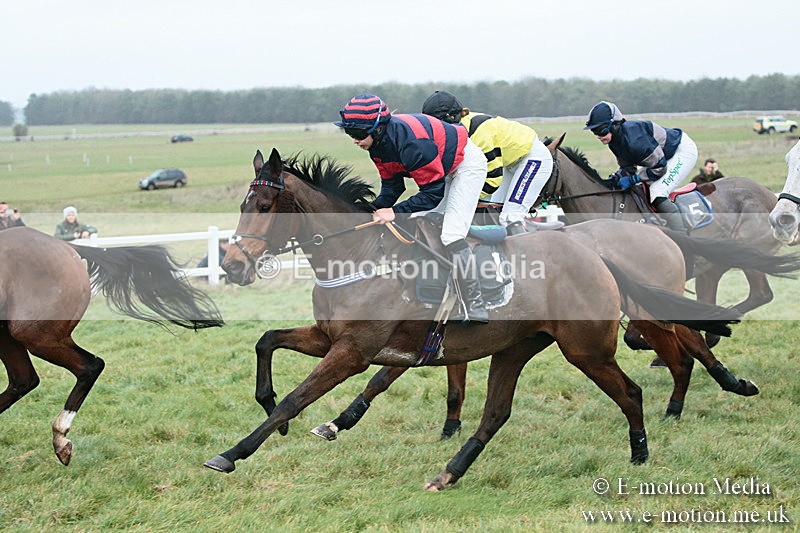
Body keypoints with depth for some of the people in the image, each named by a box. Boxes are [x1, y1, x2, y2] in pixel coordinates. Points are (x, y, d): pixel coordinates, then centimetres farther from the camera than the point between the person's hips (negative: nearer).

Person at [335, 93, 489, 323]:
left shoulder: (410, 142, -39)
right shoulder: (378, 142, -11)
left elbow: (433, 193, -34)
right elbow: (391, 184, -4)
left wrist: (395, 212, -37)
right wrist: (375, 209, -22)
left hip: (468, 164, -10)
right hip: (442, 171, 10)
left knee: (451, 236, -20)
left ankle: (476, 310, -14)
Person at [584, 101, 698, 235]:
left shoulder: (634, 140, -37)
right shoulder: (614, 140, -7)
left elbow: (659, 167, -29)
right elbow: (627, 167, 5)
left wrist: (632, 179, -27)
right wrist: (616, 178, -15)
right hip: (662, 155, 10)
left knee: (657, 195, -23)